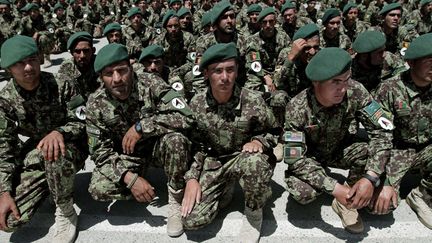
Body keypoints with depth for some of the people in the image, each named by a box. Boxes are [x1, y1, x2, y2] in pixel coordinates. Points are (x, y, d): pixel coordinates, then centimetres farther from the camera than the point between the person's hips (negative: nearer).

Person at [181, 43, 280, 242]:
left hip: (245, 157, -2)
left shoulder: (253, 101, -17)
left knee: (255, 162, -41)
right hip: (214, 162, 2)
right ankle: (225, 190, 17)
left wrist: (259, 141, -23)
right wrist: (191, 178, -10)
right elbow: (194, 144, 1)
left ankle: (254, 213, -8)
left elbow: (274, 131, -1)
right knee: (191, 220, -14)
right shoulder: (196, 104, -9)